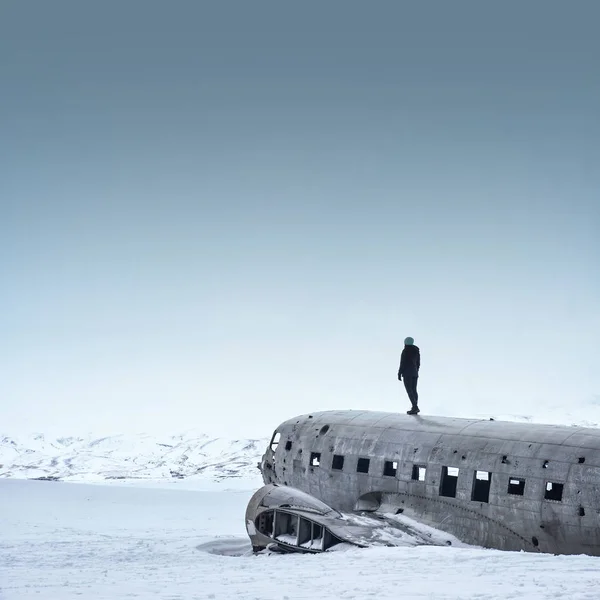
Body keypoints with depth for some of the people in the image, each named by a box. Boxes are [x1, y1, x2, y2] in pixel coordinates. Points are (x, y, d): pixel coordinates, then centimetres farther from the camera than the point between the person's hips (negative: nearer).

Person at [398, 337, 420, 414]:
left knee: (409, 390, -7)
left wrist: (399, 374, -8)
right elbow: (418, 363, 12)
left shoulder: (405, 351, -12)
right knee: (414, 390, 8)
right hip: (414, 373, 7)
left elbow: (402, 363, -14)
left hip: (407, 373, -7)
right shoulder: (416, 351, 9)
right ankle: (415, 408, 5)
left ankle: (415, 407, -16)